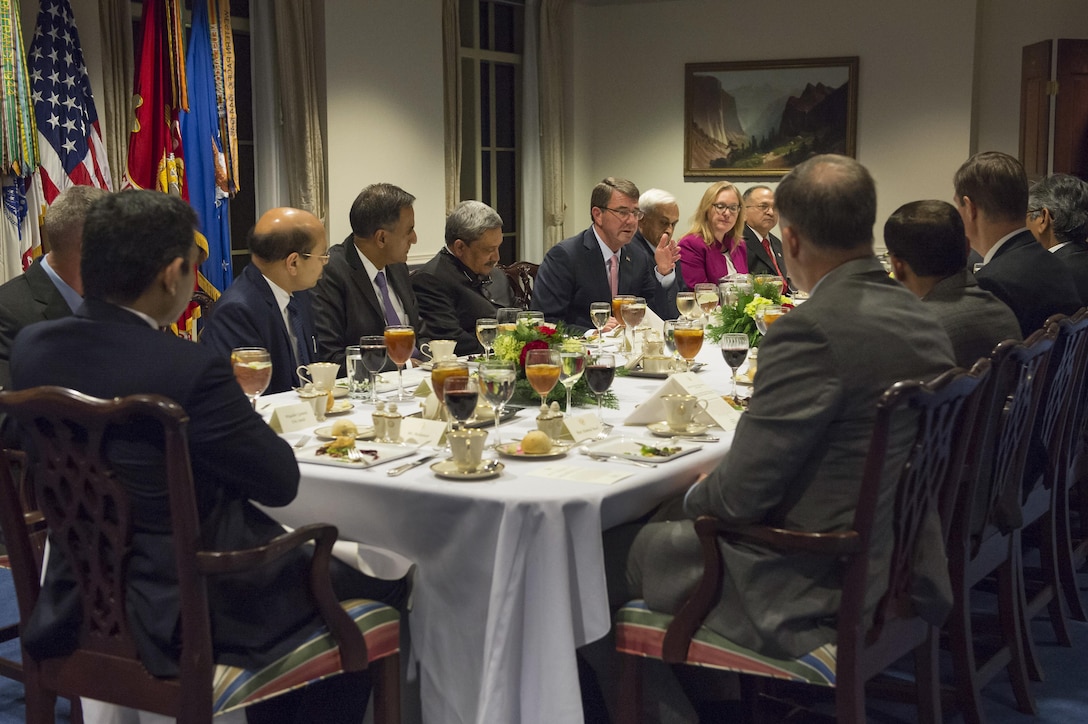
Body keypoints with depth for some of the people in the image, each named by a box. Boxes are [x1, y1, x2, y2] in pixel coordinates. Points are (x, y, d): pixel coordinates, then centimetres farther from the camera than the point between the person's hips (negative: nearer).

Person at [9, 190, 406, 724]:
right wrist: (239, 419, 4)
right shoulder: (189, 369, -25)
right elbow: (280, 480, -15)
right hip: (194, 615, -8)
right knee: (380, 585, 13)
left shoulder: (30, 347, -4)